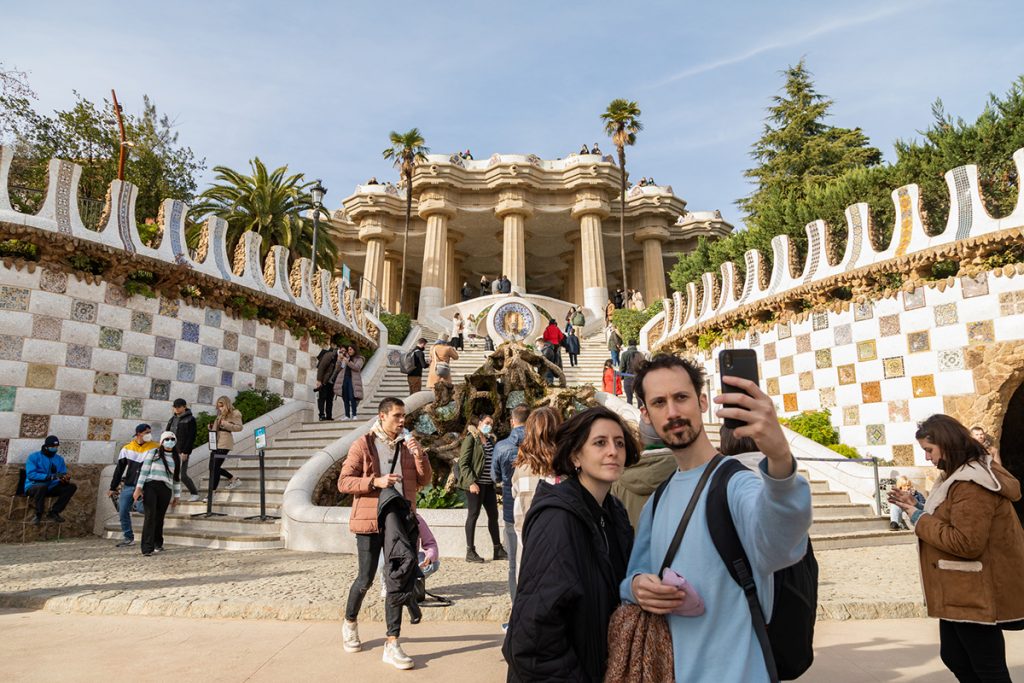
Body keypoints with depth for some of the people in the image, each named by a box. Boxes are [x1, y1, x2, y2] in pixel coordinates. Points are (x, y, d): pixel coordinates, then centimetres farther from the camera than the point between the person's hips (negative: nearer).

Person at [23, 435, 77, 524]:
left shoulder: (59, 459, 10)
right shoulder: (34, 457, -6)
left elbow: (63, 474, 5)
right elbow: (31, 474, -19)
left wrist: (65, 479, -22)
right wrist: (50, 476, -31)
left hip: (51, 488, 5)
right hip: (33, 486, -5)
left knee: (72, 487, -15)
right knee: (42, 486, -39)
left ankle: (54, 512, -9)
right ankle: (38, 514, -17)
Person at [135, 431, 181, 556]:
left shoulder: (177, 458, 16)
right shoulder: (153, 453, 8)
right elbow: (144, 471, 2)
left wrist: (177, 495, 17)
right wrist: (138, 488, -7)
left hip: (166, 489, 3)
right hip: (150, 486, -3)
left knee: (159, 518, 3)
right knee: (150, 515, -13)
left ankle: (158, 544, 22)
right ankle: (147, 548, -13)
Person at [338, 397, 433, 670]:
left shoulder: (408, 445, 7)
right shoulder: (363, 445, -5)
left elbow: (424, 481, 7)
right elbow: (344, 482, -8)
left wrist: (419, 455, -9)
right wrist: (375, 481, -21)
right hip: (370, 521, -3)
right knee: (366, 580, 9)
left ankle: (392, 643, 11)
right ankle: (350, 622, 38)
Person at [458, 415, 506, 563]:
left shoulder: (490, 440, 15)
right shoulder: (471, 439, -6)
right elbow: (463, 463, -12)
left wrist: (495, 479, 11)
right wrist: (471, 482, -20)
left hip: (489, 484, 7)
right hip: (475, 484, -7)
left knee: (493, 515, 10)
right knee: (473, 515, -1)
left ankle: (498, 550, 20)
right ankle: (470, 551, 8)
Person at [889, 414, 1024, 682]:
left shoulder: (970, 485, -24)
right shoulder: (962, 475, 12)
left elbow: (966, 543, -28)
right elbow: (948, 521, 18)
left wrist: (919, 519, -20)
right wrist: (917, 506, 5)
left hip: (975, 595, -11)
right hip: (962, 592, 11)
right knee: (955, 659, 20)